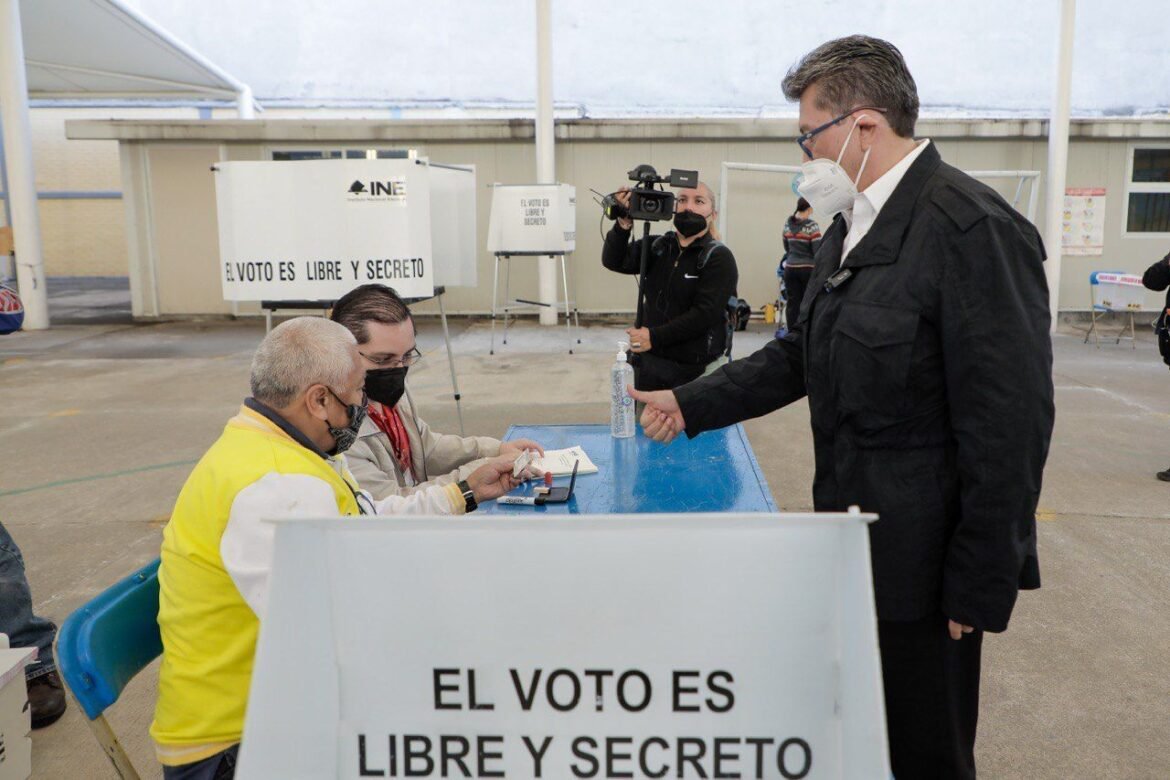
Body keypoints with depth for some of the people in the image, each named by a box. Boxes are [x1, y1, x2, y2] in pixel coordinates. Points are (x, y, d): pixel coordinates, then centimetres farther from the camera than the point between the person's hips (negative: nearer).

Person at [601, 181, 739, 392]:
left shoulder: (720, 258, -9)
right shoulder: (657, 246, 7)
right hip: (648, 362, 5)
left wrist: (655, 337, -22)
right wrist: (624, 222, -20)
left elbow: (705, 313, -18)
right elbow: (614, 261, -3)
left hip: (697, 370, -5)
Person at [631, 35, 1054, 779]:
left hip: (922, 560, -8)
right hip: (857, 546, 8)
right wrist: (692, 405, 7)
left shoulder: (972, 228, -20)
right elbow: (803, 353, 14)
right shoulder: (853, 223, 9)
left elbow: (1011, 422, -21)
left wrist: (980, 585, -18)